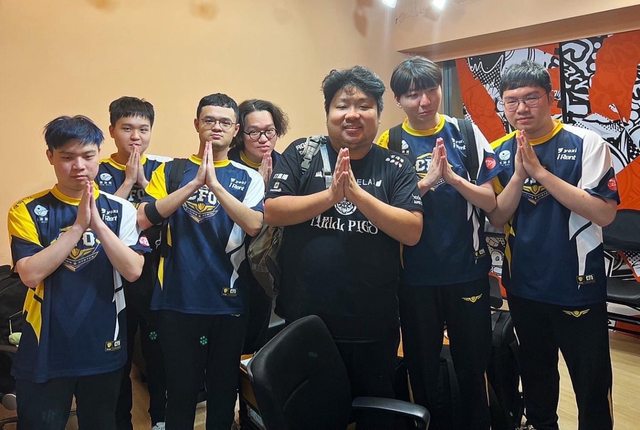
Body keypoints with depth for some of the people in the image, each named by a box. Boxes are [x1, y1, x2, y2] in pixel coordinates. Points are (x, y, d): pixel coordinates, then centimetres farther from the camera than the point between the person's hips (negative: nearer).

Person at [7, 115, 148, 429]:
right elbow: (30, 274, -17)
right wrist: (78, 225, -22)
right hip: (45, 349, -1)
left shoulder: (120, 210, -3)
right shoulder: (28, 211, -5)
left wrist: (97, 223, -22)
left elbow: (132, 271, -13)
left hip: (104, 346, 2)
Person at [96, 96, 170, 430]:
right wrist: (128, 180, -14)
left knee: (158, 348, 11)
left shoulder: (162, 169, 3)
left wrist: (143, 181, -13)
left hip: (154, 273, 1)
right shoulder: (99, 172, 1)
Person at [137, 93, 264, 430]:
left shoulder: (248, 178, 2)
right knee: (181, 388, 11)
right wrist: (195, 182, -18)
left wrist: (215, 184, -23)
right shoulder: (171, 170, 4)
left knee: (224, 387, 15)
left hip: (227, 300, 1)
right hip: (177, 298, 0)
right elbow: (144, 219, -10)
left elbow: (254, 225, -14)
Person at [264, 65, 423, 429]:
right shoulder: (302, 154, -1)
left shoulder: (396, 168, -2)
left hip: (373, 326, 0)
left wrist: (357, 194, -23)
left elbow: (412, 231, -12)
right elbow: (272, 212, -10)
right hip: (305, 319, 0)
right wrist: (330, 195, -23)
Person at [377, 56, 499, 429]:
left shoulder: (465, 133, -1)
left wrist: (453, 178, -21)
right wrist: (426, 182, -20)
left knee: (473, 366, 14)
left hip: (468, 271, 0)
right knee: (422, 367, 15)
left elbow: (491, 202, -4)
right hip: (415, 277, 0)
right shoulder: (389, 143, -2)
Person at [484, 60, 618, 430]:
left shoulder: (587, 144, -11)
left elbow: (605, 213, -20)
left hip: (578, 286, -4)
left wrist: (539, 170, -24)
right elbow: (497, 218, -2)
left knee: (592, 383, 9)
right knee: (535, 372, 22)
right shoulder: (500, 153, 1)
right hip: (523, 286, 4)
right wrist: (519, 173, -18)